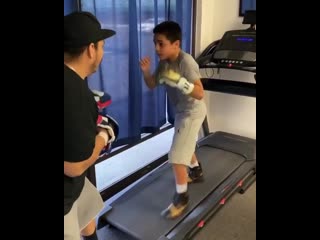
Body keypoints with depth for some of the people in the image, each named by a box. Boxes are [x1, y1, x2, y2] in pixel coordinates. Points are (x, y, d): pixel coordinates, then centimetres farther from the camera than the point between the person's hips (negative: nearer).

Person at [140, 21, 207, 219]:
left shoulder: (186, 62, -27)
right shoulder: (165, 61, -2)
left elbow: (200, 94, -32)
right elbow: (152, 85, 4)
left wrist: (178, 81, -43)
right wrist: (146, 72, -15)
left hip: (192, 112, -9)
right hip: (183, 111, 9)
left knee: (177, 156, -8)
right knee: (186, 145, 28)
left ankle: (181, 197, 9)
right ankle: (196, 172, 52)